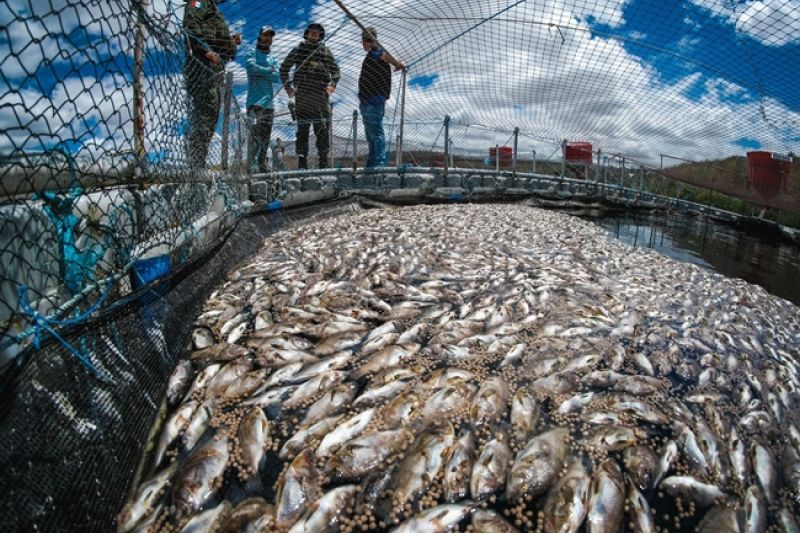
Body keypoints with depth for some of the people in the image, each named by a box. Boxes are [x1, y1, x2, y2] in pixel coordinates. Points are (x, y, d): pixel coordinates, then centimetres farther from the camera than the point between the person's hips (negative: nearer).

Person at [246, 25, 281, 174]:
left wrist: (260, 73, -4)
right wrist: (269, 70, -3)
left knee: (266, 138, 6)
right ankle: (250, 167, -19)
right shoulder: (252, 54, 7)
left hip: (269, 103, 7)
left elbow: (277, 77, 7)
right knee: (255, 135, -17)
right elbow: (252, 67, -14)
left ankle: (262, 167, 10)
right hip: (255, 101, -6)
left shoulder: (272, 60, 24)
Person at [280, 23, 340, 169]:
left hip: (321, 95, 1)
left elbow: (335, 70, 16)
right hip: (302, 95, -1)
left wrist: (333, 84, -1)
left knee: (323, 129, 0)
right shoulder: (298, 50, 9)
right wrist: (287, 86, 5)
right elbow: (284, 68, 14)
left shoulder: (325, 51, 11)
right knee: (302, 129, 0)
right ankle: (302, 160, 4)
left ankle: (323, 160, 5)